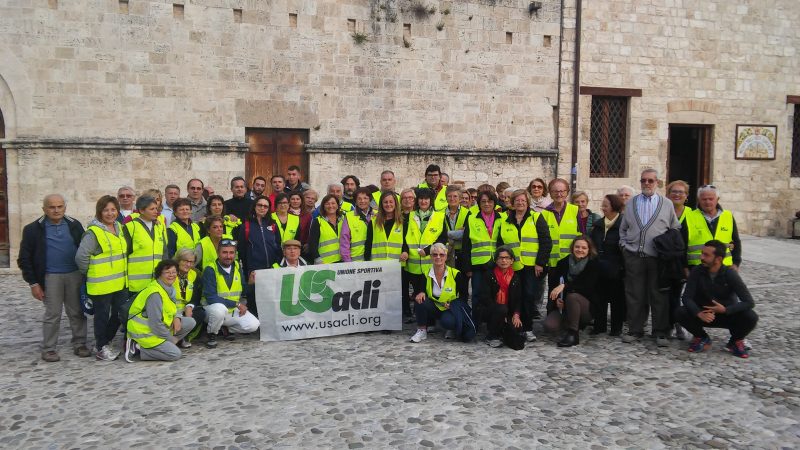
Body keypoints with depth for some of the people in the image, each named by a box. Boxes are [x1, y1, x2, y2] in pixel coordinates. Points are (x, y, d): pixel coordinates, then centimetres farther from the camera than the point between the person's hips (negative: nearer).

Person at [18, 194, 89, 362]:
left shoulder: (75, 225, 6)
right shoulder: (33, 229, -1)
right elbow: (25, 259, 1)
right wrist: (33, 283, -4)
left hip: (75, 275, 2)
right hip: (50, 278, -2)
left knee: (77, 312, 8)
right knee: (52, 314, 3)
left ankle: (79, 344, 20)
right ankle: (48, 349, 15)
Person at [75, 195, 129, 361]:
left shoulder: (120, 228, 10)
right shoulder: (93, 232, -15)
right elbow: (81, 257, -17)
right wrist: (90, 273, -4)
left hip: (120, 282, 7)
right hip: (101, 284, -7)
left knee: (120, 314, 13)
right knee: (102, 315, 6)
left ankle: (106, 341, 32)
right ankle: (101, 348, 20)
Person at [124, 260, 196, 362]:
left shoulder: (169, 288, 5)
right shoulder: (155, 293, -25)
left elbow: (170, 310, 17)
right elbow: (156, 324, -25)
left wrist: (176, 318, -7)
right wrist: (171, 339, -13)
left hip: (158, 327, 9)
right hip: (143, 332, -9)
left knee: (190, 322, 1)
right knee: (175, 354, -16)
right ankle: (138, 348, -7)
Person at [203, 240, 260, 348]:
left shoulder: (237, 267, 3)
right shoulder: (210, 270, -16)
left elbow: (243, 289, 16)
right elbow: (210, 297, -23)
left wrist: (243, 303, -5)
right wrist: (236, 304, -23)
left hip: (234, 310, 5)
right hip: (213, 309, -5)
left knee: (253, 325, -16)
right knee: (219, 309, -39)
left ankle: (224, 328, 10)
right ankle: (212, 334, -9)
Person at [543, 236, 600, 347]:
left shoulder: (593, 265, -7)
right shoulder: (563, 263, 2)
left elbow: (587, 287, -20)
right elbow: (554, 284, 4)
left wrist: (565, 286, -31)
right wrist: (557, 299, -16)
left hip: (586, 308, -2)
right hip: (563, 306, 3)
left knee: (572, 296, -36)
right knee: (549, 326, -25)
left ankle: (573, 334, -20)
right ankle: (568, 323, 9)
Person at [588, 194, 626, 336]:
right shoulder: (598, 225, 10)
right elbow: (591, 244, 13)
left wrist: (623, 266, -14)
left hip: (616, 269, -5)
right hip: (599, 269, 5)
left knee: (617, 298, 6)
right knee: (599, 298, 9)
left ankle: (617, 327, 16)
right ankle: (599, 325, 19)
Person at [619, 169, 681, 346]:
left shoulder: (667, 204, 6)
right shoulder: (631, 203, 12)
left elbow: (676, 230, 8)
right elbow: (623, 229, 17)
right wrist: (625, 245, 6)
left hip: (657, 258, -1)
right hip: (634, 257, 2)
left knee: (659, 296, 2)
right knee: (634, 295, 5)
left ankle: (661, 333, 11)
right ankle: (635, 330, 14)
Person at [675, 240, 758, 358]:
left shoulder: (730, 274, -17)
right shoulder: (697, 271, -14)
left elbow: (749, 302, -20)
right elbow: (687, 297, -18)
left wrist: (725, 310, -33)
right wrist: (699, 314, -36)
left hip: (727, 315, -1)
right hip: (703, 315, 1)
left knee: (751, 317, -29)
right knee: (681, 312, -27)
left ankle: (736, 341, 4)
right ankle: (701, 338, 3)